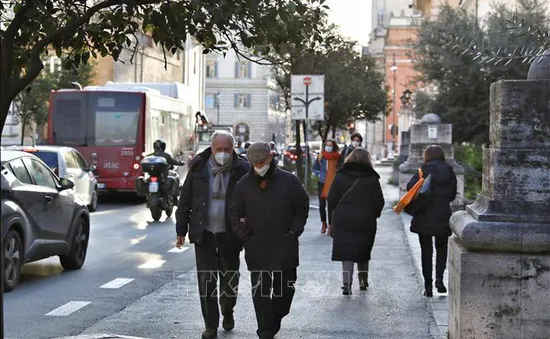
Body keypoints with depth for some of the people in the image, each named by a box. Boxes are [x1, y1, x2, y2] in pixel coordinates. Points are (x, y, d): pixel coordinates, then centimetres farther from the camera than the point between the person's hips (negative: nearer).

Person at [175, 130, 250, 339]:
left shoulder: (242, 170, -5)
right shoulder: (198, 168, 0)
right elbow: (185, 200, 5)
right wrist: (181, 230, 3)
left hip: (230, 234, -1)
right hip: (204, 233, 1)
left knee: (230, 278, 11)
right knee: (206, 280, 1)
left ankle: (227, 313, 37)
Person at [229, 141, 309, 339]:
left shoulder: (289, 181, -2)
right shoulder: (244, 184, 1)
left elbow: (302, 207, 8)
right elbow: (235, 213, 7)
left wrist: (294, 231, -1)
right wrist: (245, 236, -2)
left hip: (285, 248, 0)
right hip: (256, 249, 0)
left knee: (285, 289, 10)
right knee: (260, 293, 1)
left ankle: (274, 321, 33)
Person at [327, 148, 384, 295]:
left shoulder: (340, 176, 0)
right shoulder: (372, 178, -1)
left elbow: (331, 199, 0)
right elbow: (379, 201, 0)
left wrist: (333, 215, 11)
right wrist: (374, 214, 17)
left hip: (343, 220, -1)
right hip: (366, 221, 1)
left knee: (346, 252, -2)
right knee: (363, 251, 17)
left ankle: (347, 283, -16)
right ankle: (363, 280, 27)